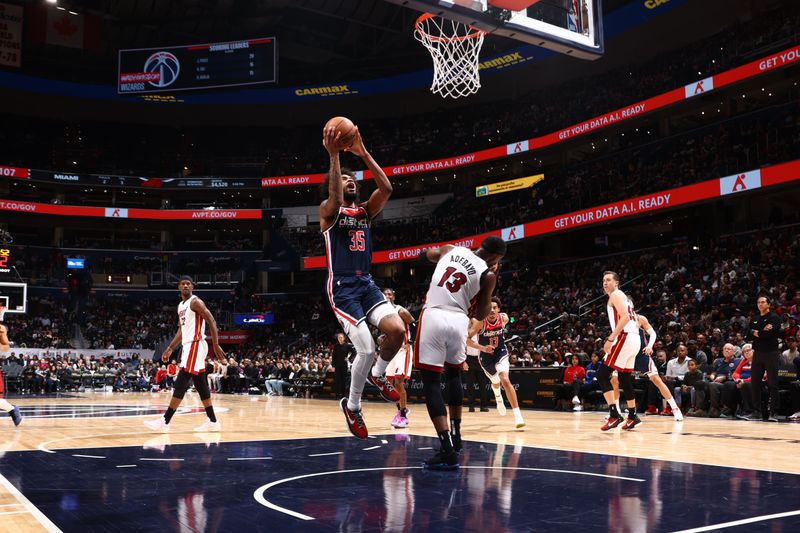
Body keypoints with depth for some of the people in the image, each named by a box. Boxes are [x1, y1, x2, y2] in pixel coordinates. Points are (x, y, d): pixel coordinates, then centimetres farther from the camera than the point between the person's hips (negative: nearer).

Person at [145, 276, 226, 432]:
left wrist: (216, 345, -21)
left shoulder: (195, 302, -8)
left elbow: (212, 322, -14)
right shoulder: (180, 306, 19)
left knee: (181, 383, -12)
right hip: (187, 346, 10)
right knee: (200, 385, 9)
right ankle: (212, 421, 12)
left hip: (195, 345, -10)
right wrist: (170, 348, 20)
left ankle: (165, 421, -13)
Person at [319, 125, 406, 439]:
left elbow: (386, 189, -4)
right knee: (367, 349, -15)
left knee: (397, 330, -16)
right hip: (342, 289, -5)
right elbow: (335, 196, -26)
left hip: (366, 284, 6)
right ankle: (352, 406, 9)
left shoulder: (366, 211, 14)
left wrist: (363, 154, -7)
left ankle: (377, 375, 16)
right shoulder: (329, 210, -1)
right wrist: (333, 156, -30)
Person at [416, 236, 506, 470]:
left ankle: (448, 450, -9)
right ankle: (455, 437, 30)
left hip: (433, 317, 0)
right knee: (454, 375, 26)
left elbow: (429, 254, 34)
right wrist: (492, 280, 15)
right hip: (458, 321, 0)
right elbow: (480, 315, 11)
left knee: (431, 382, 0)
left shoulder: (451, 249, 12)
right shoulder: (488, 274, 4)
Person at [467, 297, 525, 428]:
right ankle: (498, 398, 61)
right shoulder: (480, 322, -26)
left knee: (505, 380, -24)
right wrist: (482, 348, -40)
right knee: (496, 382, 22)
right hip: (486, 356, 0)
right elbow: (466, 339, -28)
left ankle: (517, 415, -22)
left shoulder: (504, 318, -17)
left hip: (500, 353, 0)